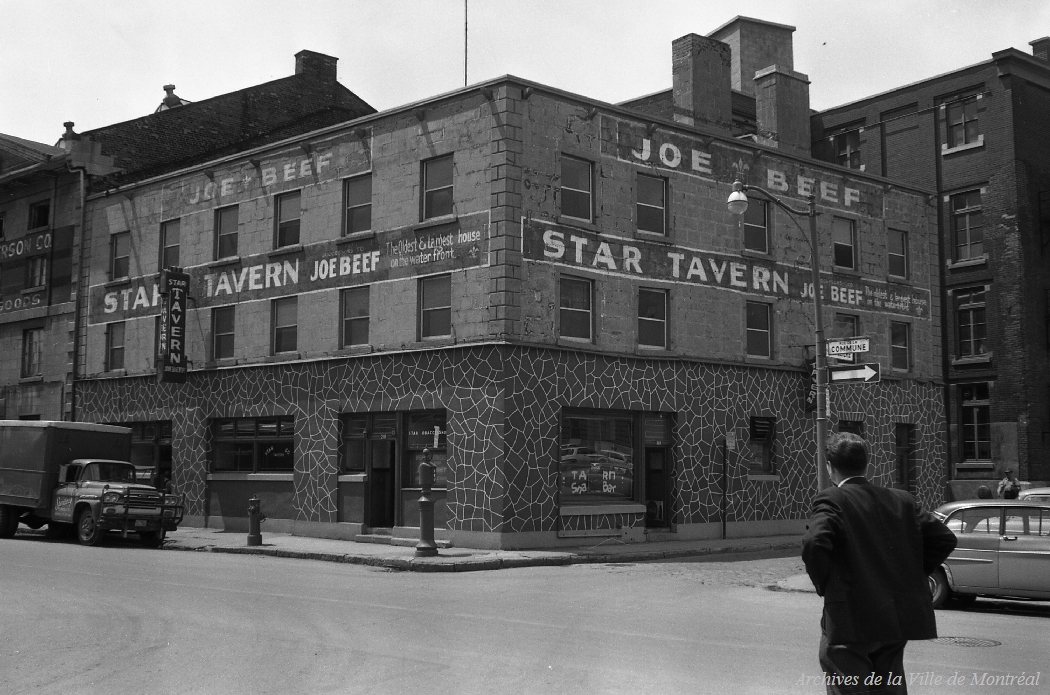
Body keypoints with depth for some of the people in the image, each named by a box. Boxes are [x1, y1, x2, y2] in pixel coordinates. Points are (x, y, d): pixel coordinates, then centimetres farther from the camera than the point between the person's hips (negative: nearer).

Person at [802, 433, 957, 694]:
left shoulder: (831, 500, -9)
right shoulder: (901, 500, 9)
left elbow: (814, 544, -25)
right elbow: (945, 538, 11)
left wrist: (823, 585, -8)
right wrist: (911, 573, 15)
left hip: (851, 623, -6)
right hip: (898, 620, 6)